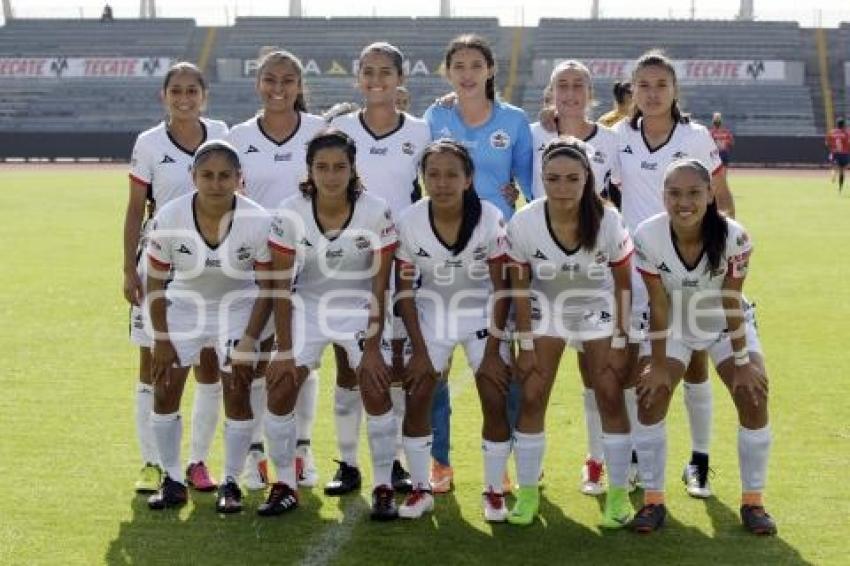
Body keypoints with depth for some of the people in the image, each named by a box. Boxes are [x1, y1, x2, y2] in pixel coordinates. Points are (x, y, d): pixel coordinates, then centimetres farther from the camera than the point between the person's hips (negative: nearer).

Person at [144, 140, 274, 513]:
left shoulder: (258, 222, -25)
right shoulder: (169, 218, -23)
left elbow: (267, 287, -13)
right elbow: (156, 283, -9)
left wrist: (248, 344, -15)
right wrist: (161, 339, -8)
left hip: (238, 306, -1)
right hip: (184, 304, 2)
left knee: (238, 396, -7)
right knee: (164, 394, -1)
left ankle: (231, 483, 8)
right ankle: (173, 481, 13)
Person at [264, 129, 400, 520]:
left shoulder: (376, 212, -20)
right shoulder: (290, 213, -17)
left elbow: (379, 287, -14)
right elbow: (281, 286, -12)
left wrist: (372, 348, -16)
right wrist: (284, 350, -14)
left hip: (360, 308, -1)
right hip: (307, 307, 2)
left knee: (376, 389, -16)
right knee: (280, 389, -9)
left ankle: (383, 487, -1)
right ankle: (284, 485, 8)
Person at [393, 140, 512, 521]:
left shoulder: (490, 219, -23)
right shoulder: (409, 221, -19)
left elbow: (501, 288, -15)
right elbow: (405, 291, -10)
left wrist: (493, 351, -15)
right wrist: (419, 350, -12)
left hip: (482, 313, -1)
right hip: (431, 313, 1)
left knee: (496, 400, -9)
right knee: (416, 400, -5)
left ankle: (494, 491, 8)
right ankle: (420, 489, 12)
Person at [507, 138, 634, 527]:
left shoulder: (608, 221, -26)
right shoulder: (524, 223, -25)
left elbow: (623, 284, -12)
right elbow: (520, 287, -11)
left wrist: (620, 343, -10)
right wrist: (526, 344, -10)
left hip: (598, 309, 0)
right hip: (545, 307, 0)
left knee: (610, 397, -4)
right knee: (531, 398, -6)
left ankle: (619, 494, 9)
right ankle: (527, 492, 8)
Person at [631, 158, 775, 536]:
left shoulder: (734, 236, -30)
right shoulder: (648, 236, -29)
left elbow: (731, 303, -21)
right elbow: (659, 305, -20)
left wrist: (742, 361, -15)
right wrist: (658, 365, -16)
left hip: (727, 326, 0)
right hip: (675, 327, 0)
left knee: (754, 398, -11)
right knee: (651, 398, -12)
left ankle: (752, 501, 5)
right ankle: (653, 500, 2)